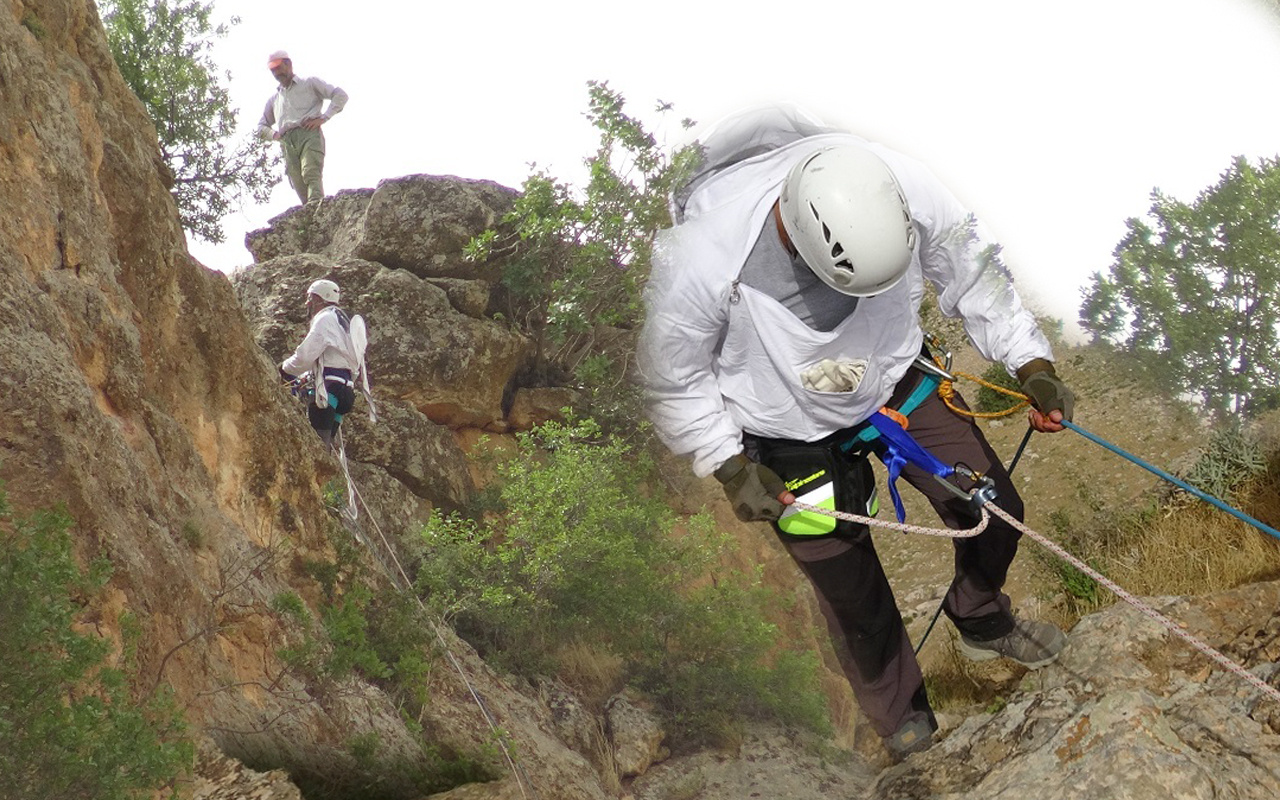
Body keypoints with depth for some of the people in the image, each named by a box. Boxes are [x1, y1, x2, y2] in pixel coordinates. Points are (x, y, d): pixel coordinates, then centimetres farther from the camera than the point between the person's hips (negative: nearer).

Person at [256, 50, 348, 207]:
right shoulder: (274, 99, 34)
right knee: (299, 186, -14)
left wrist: (323, 118, -4)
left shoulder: (309, 83, 19)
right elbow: (261, 127, 36)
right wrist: (274, 135, 12)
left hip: (309, 134, -5)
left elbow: (340, 95, 8)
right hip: (287, 144, 5)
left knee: (311, 174, -30)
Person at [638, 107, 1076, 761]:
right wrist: (731, 467, -17)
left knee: (996, 510, 8)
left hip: (896, 381, 4)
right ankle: (904, 723, 37)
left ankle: (982, 623, 43)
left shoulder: (905, 190, -29)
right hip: (792, 437, -3)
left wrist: (1031, 363, -8)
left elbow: (974, 275, -6)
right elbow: (675, 382, -17)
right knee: (854, 594, 7)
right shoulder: (697, 263, -39)